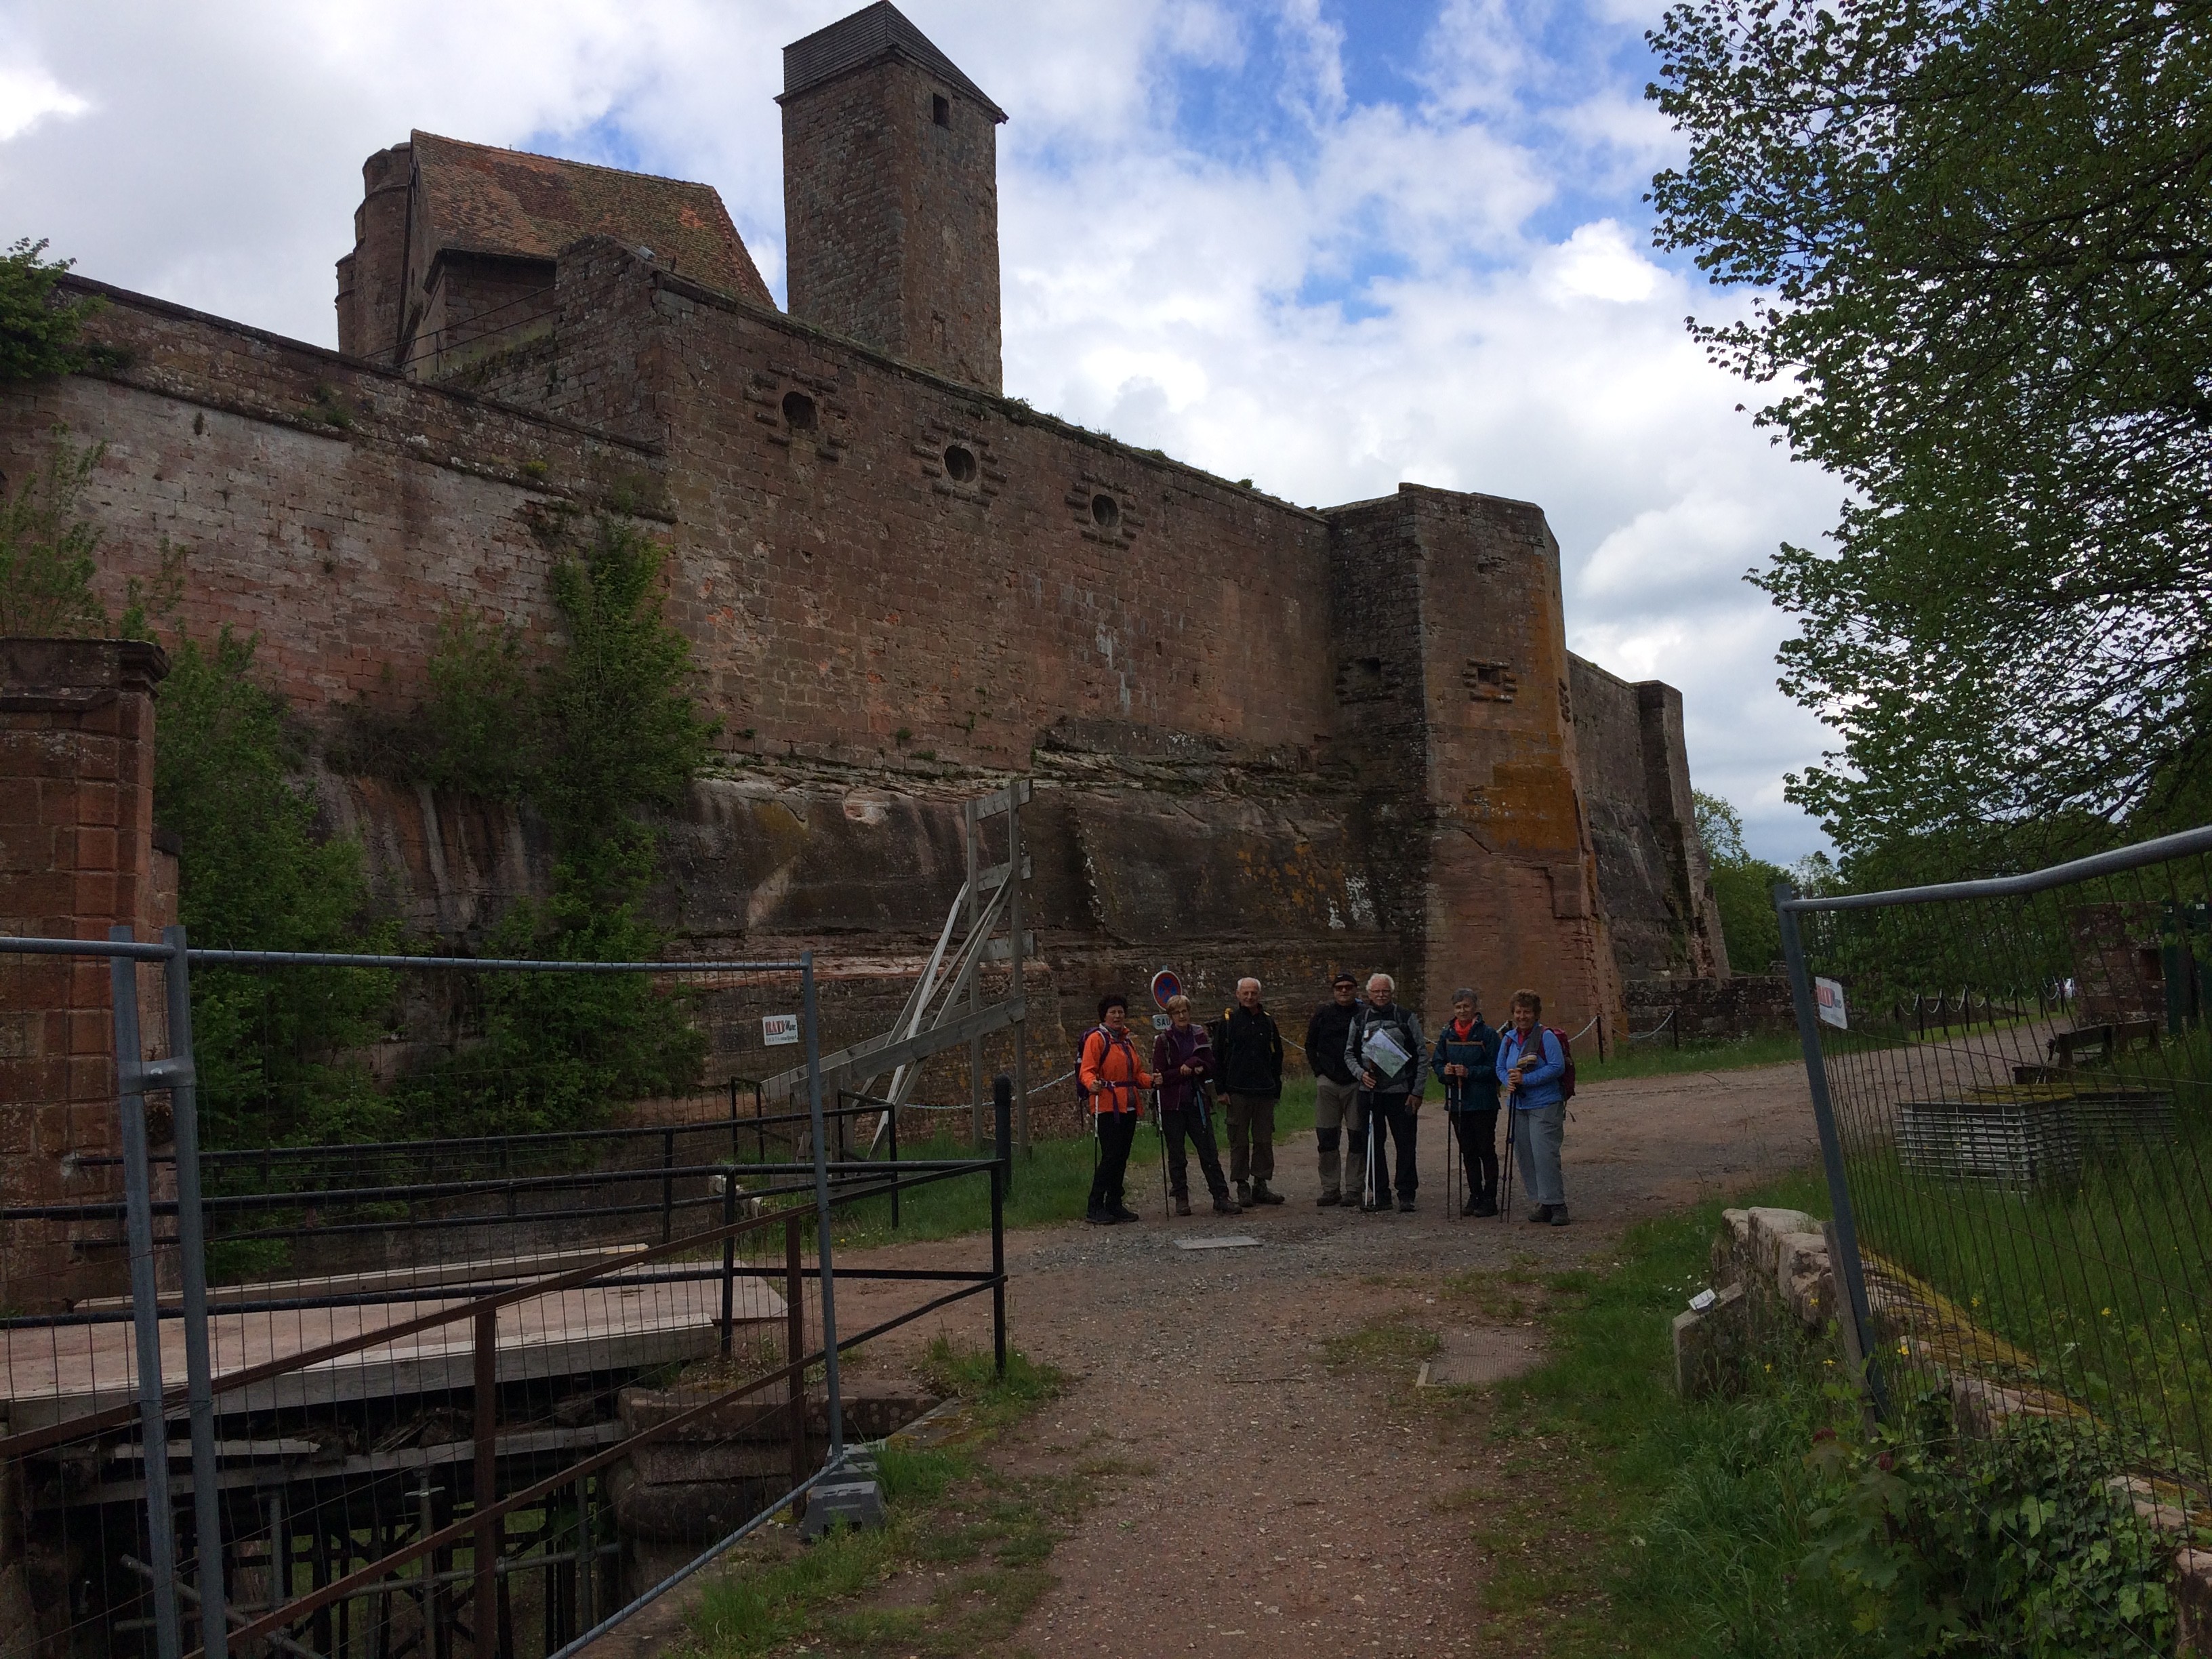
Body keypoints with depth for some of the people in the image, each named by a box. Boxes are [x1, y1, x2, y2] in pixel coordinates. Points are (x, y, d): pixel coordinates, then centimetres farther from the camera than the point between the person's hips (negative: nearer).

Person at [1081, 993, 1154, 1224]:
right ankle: (1095, 1208, -5)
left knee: (1122, 1158, 9)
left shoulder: (1127, 1041, 19)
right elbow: (1087, 1070, -13)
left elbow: (1137, 1072, 21)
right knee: (1110, 1157, -11)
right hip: (1107, 1107, -8)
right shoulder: (1096, 1038, -5)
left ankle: (1114, 1205, 17)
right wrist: (1092, 1085, -34)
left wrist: (1151, 1080, 1)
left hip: (1128, 1107, 8)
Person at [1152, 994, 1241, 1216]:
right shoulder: (1163, 1041, -3)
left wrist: (1193, 1064, -12)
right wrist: (1187, 1071, -13)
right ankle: (1181, 1200, 14)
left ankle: (1221, 1199, 1)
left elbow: (1210, 1068, 6)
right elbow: (1160, 1076, -8)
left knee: (1209, 1154, 0)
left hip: (1196, 1103, 2)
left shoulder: (1200, 1036, 7)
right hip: (1172, 1105, -2)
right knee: (1176, 1157, 5)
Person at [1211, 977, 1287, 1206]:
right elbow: (1217, 1057, 0)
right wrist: (1222, 1090, -6)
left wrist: (1276, 1088, 11)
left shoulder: (1268, 1021, 11)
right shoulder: (1227, 1021, 1)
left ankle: (1261, 1185, 15)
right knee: (1239, 1140, 1)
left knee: (1264, 1140, 6)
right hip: (1238, 1091, -3)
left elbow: (1277, 1056, 17)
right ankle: (1242, 1186, 8)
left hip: (1265, 1092, 3)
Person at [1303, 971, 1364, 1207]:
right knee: (1326, 1136, 1)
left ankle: (1355, 1188, 9)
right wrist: (1318, 1071, 6)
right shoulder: (1323, 1014, 8)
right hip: (1328, 1081, 2)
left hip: (1357, 1083, -2)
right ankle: (1330, 1188, 9)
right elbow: (1310, 1045, 16)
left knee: (1358, 1137, 1)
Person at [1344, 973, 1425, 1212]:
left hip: (1401, 1092, -3)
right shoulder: (1359, 1020, 9)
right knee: (1373, 1144, 5)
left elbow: (1422, 1055, 0)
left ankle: (1406, 1195, 7)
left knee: (1405, 1144, -1)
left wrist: (1417, 1091, -6)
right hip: (1370, 1091, 3)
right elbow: (1349, 1053, 16)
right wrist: (1361, 1073, -4)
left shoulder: (1407, 1018, 1)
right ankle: (1380, 1194, 13)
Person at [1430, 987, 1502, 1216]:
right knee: (1467, 1152, 12)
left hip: (1483, 1102, -5)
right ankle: (1475, 1196, 20)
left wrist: (1469, 1072, -20)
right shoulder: (1447, 1035, 8)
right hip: (1456, 1102, 5)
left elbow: (1495, 1068, -10)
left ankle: (1490, 1198, 8)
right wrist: (1445, 1071, -10)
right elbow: (1436, 1062, 12)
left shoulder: (1488, 1034, -7)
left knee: (1486, 1150, 1)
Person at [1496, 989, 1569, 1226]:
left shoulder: (1546, 1037, -8)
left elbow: (1558, 1067, -15)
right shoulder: (1509, 1039, 11)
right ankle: (1544, 1204, 18)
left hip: (1544, 1106, -7)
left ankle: (1557, 1205, -5)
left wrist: (1526, 1079, -19)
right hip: (1517, 1105, 7)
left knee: (1544, 1155, -13)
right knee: (1524, 1156, 8)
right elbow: (1500, 1068, 17)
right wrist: (1509, 1081, -5)